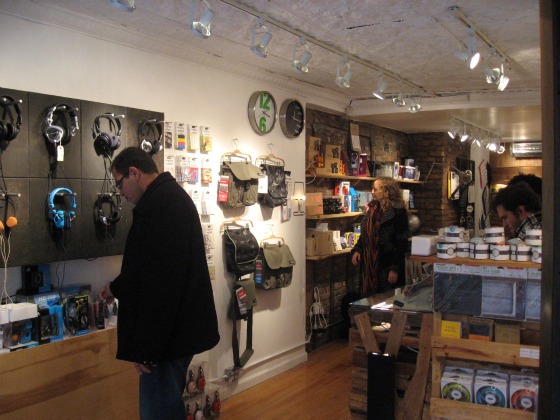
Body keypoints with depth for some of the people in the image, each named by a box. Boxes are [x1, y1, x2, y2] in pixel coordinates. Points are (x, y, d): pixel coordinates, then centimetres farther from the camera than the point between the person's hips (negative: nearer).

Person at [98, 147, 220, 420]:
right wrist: (116, 288, 38)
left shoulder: (159, 205, -19)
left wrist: (144, 346, -22)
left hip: (164, 333, -11)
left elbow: (159, 280, -26)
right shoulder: (173, 196, 15)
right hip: (180, 325, 11)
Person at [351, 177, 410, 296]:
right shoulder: (372, 208, 10)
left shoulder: (398, 212, -12)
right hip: (370, 265, 7)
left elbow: (402, 243, -14)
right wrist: (357, 250, 2)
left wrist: (395, 269, -17)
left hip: (387, 267, -7)